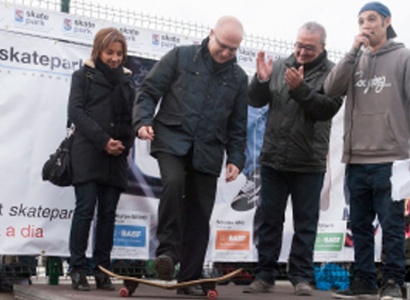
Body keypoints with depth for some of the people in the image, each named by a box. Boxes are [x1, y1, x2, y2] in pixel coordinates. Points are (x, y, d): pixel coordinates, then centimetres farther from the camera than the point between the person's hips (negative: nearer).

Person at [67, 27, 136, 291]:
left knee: (108, 213, 2)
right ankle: (78, 270, -4)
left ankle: (102, 271, 4)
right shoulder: (83, 76, 9)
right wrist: (103, 140, -13)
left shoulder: (127, 80, 18)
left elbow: (134, 114, 11)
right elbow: (76, 111, -3)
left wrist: (125, 143, -8)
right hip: (88, 153, -3)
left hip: (116, 156, 3)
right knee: (85, 208, -8)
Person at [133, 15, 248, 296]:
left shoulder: (238, 78, 11)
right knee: (173, 183, -32)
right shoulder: (181, 57, 2)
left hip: (208, 150, 3)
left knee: (199, 214, 4)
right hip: (172, 138, -3)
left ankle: (190, 279, 13)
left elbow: (237, 125, 14)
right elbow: (149, 91, 2)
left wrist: (235, 158, 5)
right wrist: (144, 120, -13)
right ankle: (168, 250, -17)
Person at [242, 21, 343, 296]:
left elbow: (328, 108, -15)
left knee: (306, 223, 5)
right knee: (270, 220, 9)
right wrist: (261, 80, -11)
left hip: (309, 163, -3)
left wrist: (300, 88, -25)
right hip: (273, 159, 3)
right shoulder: (280, 67, 8)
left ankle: (302, 277, 14)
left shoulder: (331, 73, -1)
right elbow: (256, 101, 8)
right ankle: (265, 276, 17)